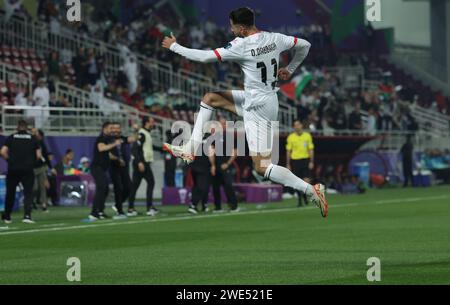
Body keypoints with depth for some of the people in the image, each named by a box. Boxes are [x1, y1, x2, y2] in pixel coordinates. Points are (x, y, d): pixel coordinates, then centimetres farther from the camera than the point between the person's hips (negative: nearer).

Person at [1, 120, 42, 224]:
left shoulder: (11, 137, 3)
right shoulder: (32, 138, 4)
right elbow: (38, 155, 1)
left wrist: (9, 159, 9)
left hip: (13, 169, 1)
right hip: (28, 169, -1)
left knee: (10, 193, 13)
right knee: (28, 192, 1)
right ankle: (27, 215, -16)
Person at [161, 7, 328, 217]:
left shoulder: (241, 47, -21)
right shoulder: (275, 39, -2)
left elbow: (204, 57, -16)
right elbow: (305, 45, 10)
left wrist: (174, 46, -2)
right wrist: (290, 70, 23)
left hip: (259, 109, -9)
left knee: (262, 168, -8)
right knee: (210, 98, 15)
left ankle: (312, 191, -11)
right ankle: (191, 150, 15)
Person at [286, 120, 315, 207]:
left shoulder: (307, 136, 3)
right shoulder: (291, 137, 1)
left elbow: (311, 150, 5)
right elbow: (288, 151, 5)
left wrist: (311, 162, -2)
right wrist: (288, 164, 2)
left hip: (305, 160, 0)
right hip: (295, 160, 0)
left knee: (306, 180, -6)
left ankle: (305, 196, 17)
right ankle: (299, 199, 10)